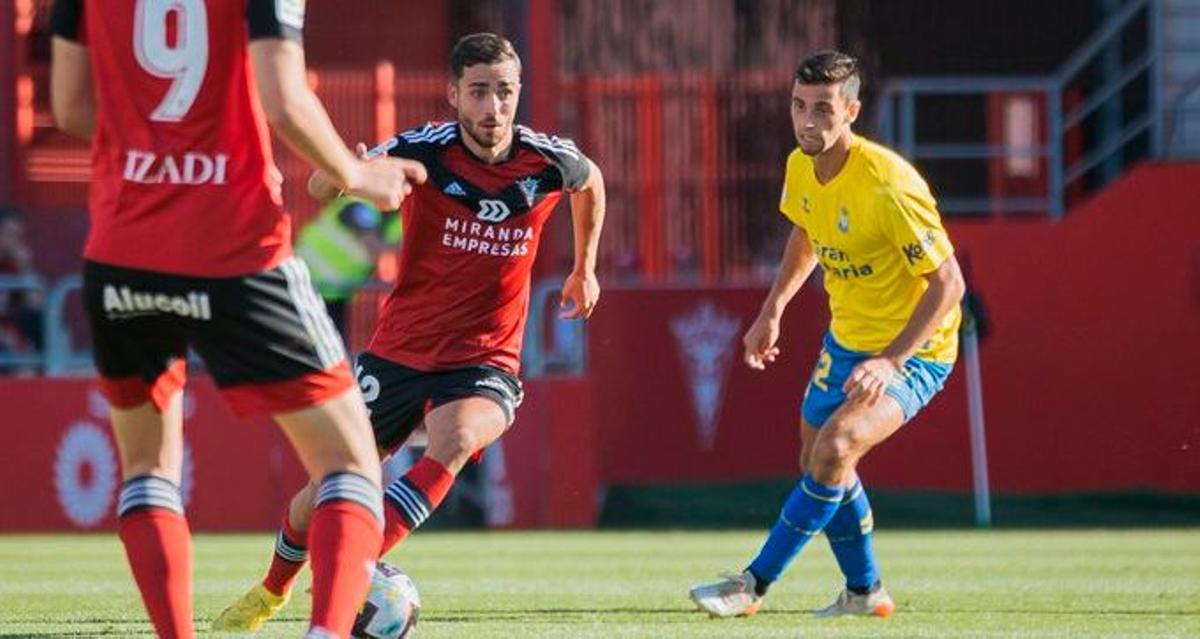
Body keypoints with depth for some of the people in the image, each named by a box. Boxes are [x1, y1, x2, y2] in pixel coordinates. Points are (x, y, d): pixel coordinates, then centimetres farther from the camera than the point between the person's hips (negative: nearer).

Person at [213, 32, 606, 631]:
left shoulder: (547, 160, -8)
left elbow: (590, 181, 17)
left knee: (455, 442, -34)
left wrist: (584, 268, 26)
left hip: (485, 362, 0)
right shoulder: (427, 149, -15)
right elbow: (320, 187, -14)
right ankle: (272, 591, 37)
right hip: (400, 351, 0)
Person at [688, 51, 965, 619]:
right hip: (846, 338, 9)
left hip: (914, 350, -9)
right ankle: (864, 592, 39)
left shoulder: (887, 185, -29)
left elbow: (949, 283, -27)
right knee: (818, 461, 18)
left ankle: (753, 585, -18)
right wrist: (772, 311, 11)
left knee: (834, 449, -26)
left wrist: (889, 360, -33)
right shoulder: (802, 168, -6)